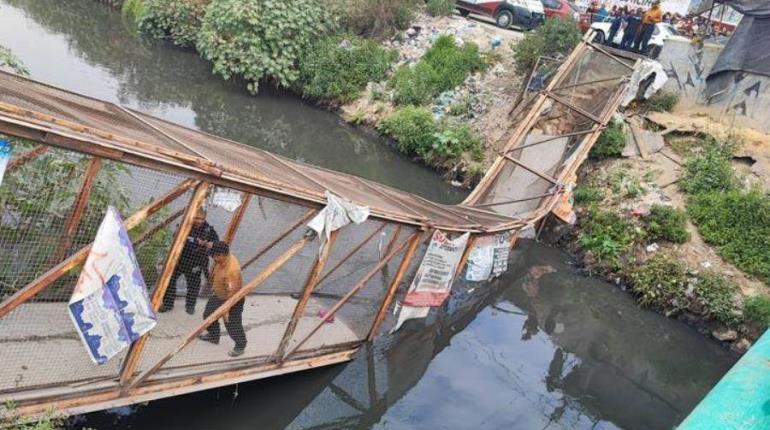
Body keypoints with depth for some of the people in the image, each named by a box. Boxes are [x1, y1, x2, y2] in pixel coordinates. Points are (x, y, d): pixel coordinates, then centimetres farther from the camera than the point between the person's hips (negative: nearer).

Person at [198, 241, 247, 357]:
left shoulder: (232, 270, -37)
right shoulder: (220, 260, -11)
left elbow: (232, 292, -35)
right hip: (217, 295, 9)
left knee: (232, 324, 3)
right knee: (208, 314, 23)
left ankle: (240, 346, 26)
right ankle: (213, 336, 47)